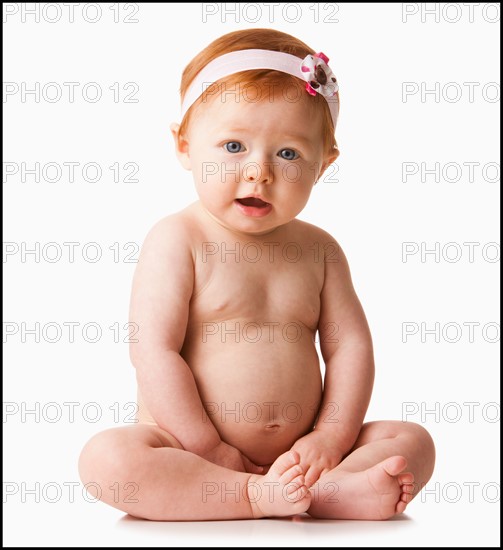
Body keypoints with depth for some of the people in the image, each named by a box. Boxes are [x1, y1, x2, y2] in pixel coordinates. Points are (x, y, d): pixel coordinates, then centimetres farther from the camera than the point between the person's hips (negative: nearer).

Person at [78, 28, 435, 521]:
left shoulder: (319, 250, 7)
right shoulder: (177, 240, -7)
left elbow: (348, 346, 5)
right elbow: (154, 352, -13)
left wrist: (331, 438, -8)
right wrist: (210, 453, -15)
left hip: (300, 454, 4)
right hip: (191, 452, -4)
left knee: (412, 441, -9)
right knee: (106, 457, -30)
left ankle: (312, 491, -31)